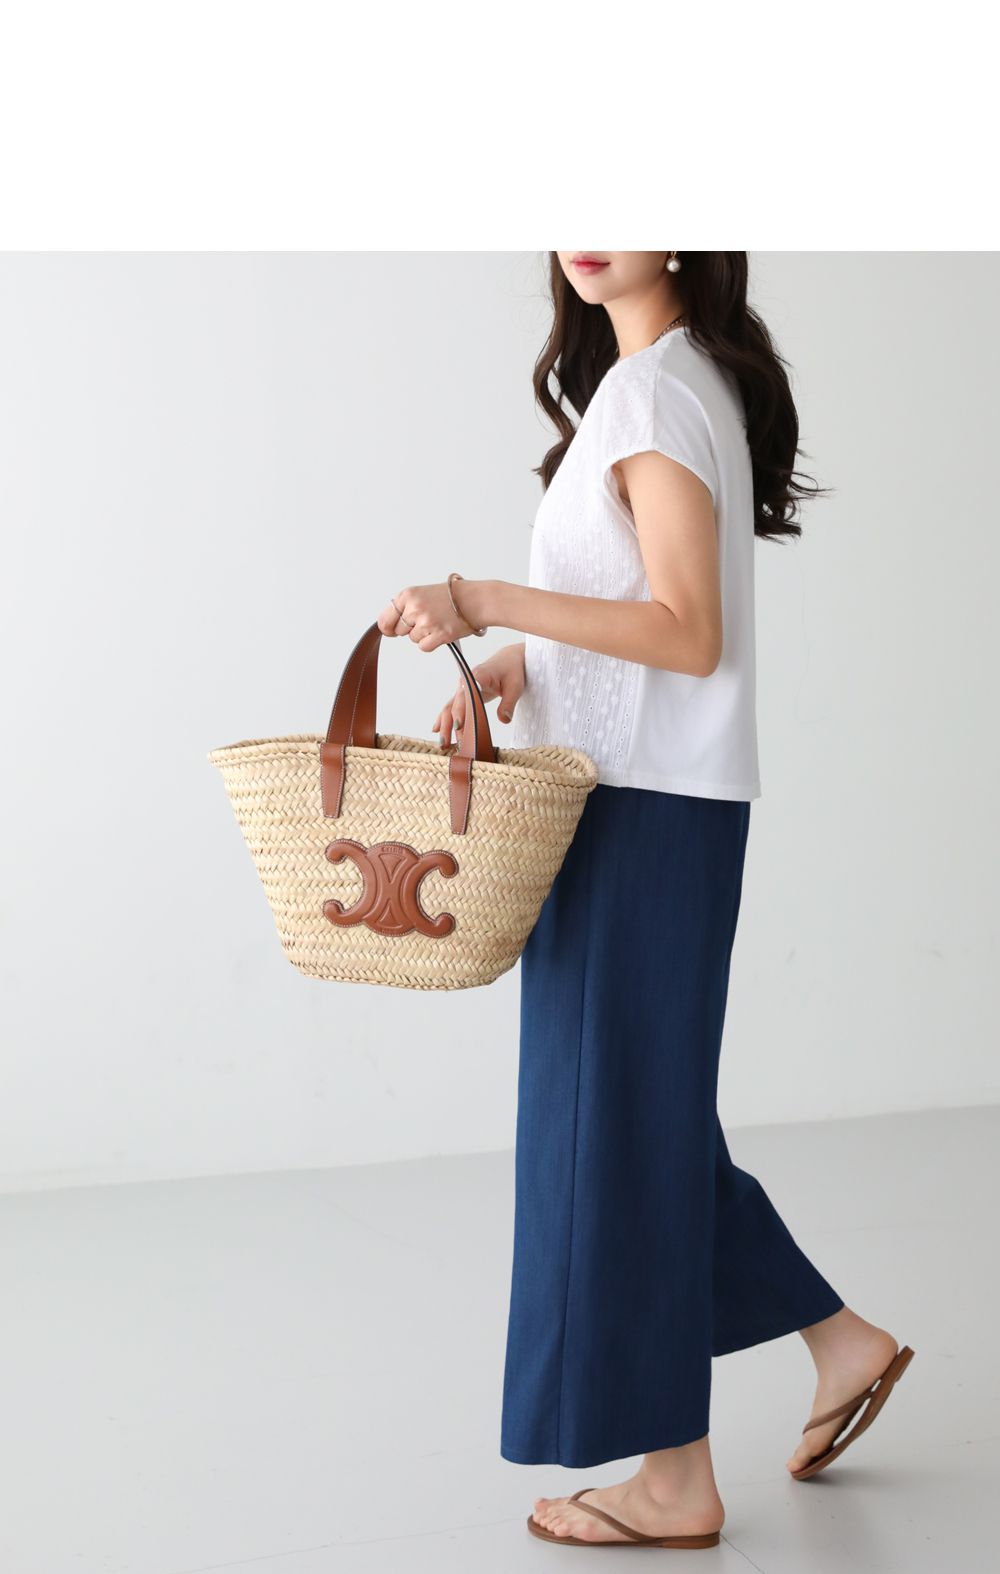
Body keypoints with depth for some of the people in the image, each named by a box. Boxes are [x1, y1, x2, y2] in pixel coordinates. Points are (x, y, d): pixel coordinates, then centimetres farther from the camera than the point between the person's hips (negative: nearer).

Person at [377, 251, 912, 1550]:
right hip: (637, 799, 10)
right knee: (643, 1108, 17)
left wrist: (489, 602, -26)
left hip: (648, 808, -10)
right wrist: (517, 663, 4)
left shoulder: (653, 388, -14)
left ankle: (673, 1478, 9)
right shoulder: (682, 378, 16)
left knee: (617, 1113, -2)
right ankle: (838, 1340, 28)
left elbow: (688, 635, -21)